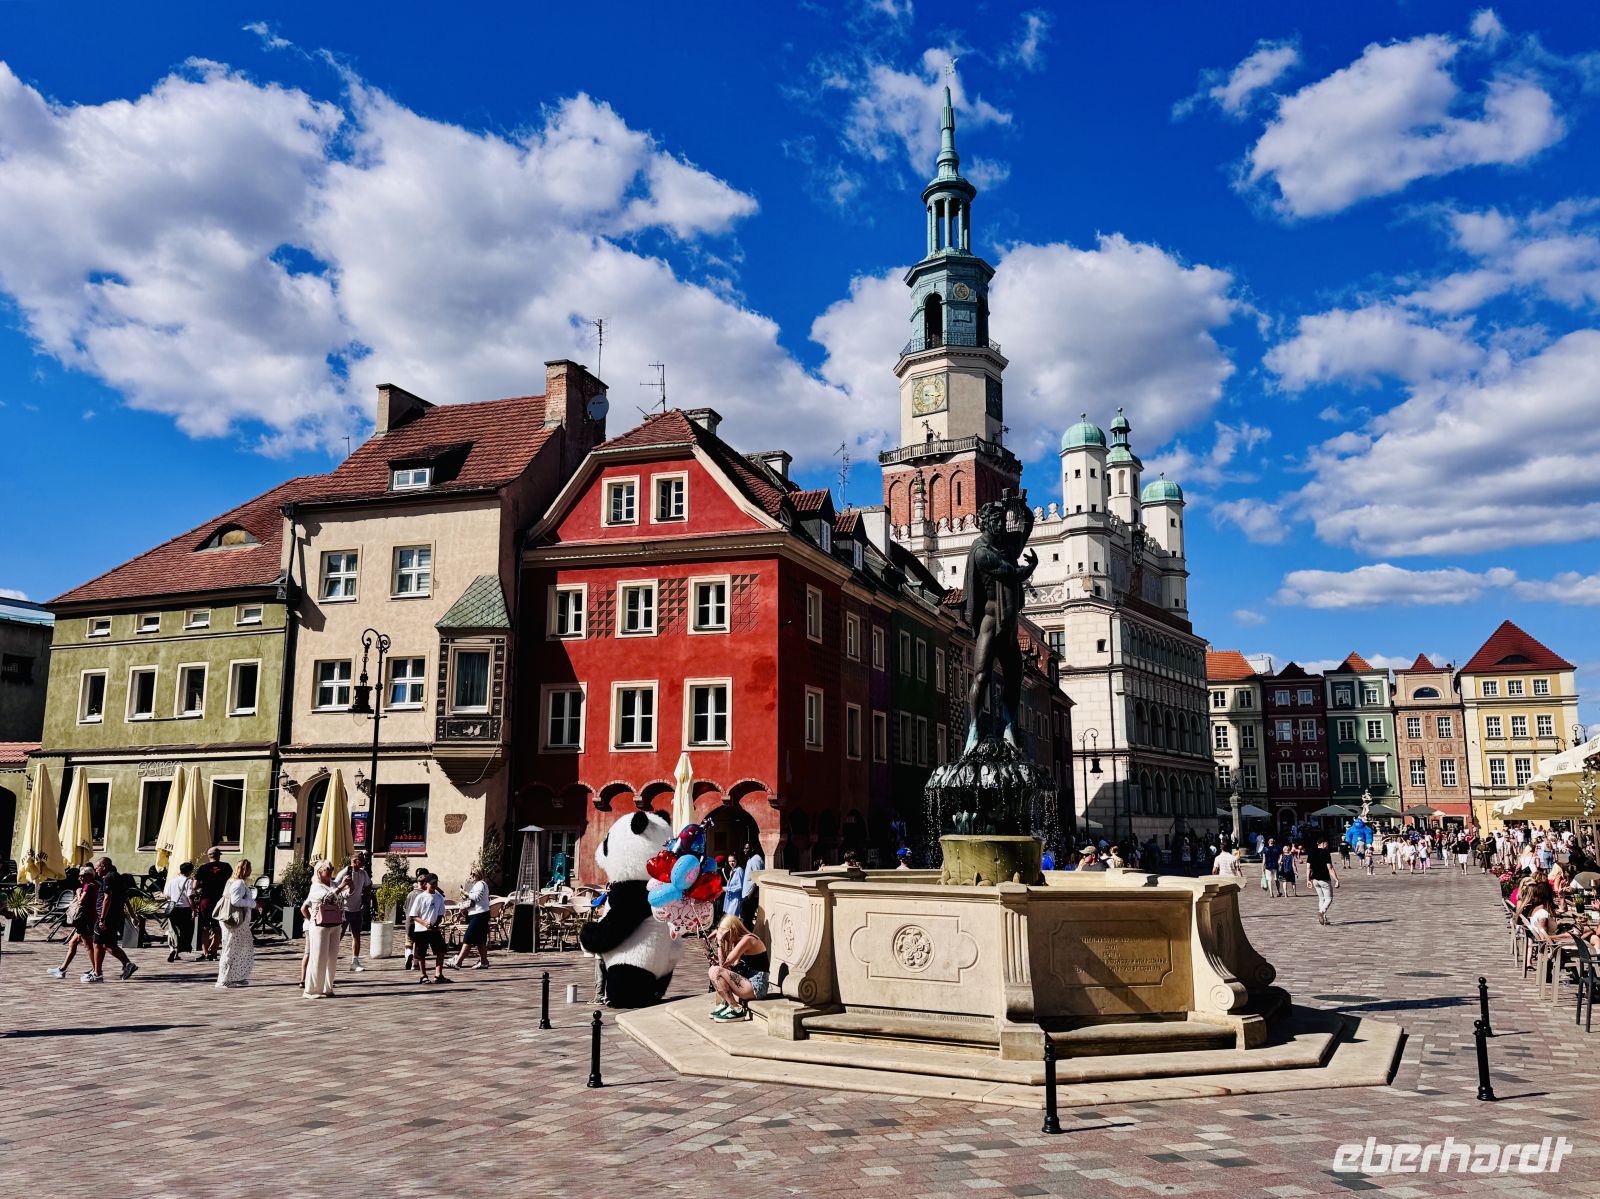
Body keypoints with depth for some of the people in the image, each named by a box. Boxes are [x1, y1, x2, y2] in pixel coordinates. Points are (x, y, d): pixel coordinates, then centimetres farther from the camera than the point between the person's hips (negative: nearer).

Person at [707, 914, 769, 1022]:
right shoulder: (739, 941, 15)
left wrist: (720, 942, -10)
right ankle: (726, 1004, 10)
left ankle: (736, 1009, -8)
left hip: (756, 987, -10)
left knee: (715, 971, -17)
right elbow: (733, 967, 8)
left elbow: (725, 963, -16)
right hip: (749, 982, 10)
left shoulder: (747, 940, -14)